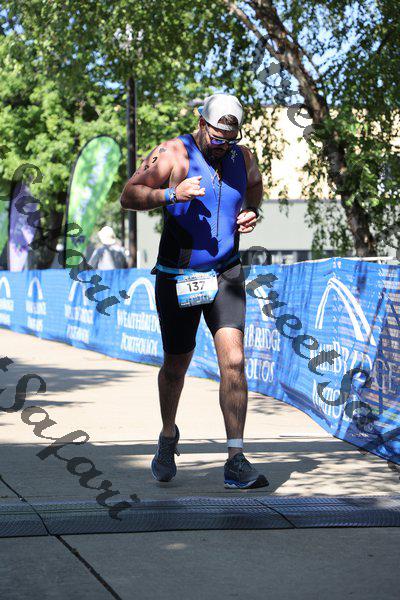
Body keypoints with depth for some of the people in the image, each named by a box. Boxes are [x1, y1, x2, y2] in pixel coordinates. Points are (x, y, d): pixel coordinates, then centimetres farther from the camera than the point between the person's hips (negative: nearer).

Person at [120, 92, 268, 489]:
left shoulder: (243, 158, 5)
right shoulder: (174, 154, -9)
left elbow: (254, 185, 27)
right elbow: (128, 196, -13)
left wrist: (252, 212, 5)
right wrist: (171, 194, -28)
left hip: (225, 274, 2)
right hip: (177, 278, -2)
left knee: (233, 361, -15)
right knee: (176, 366, 11)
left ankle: (236, 461, -14)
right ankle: (168, 437, 40)